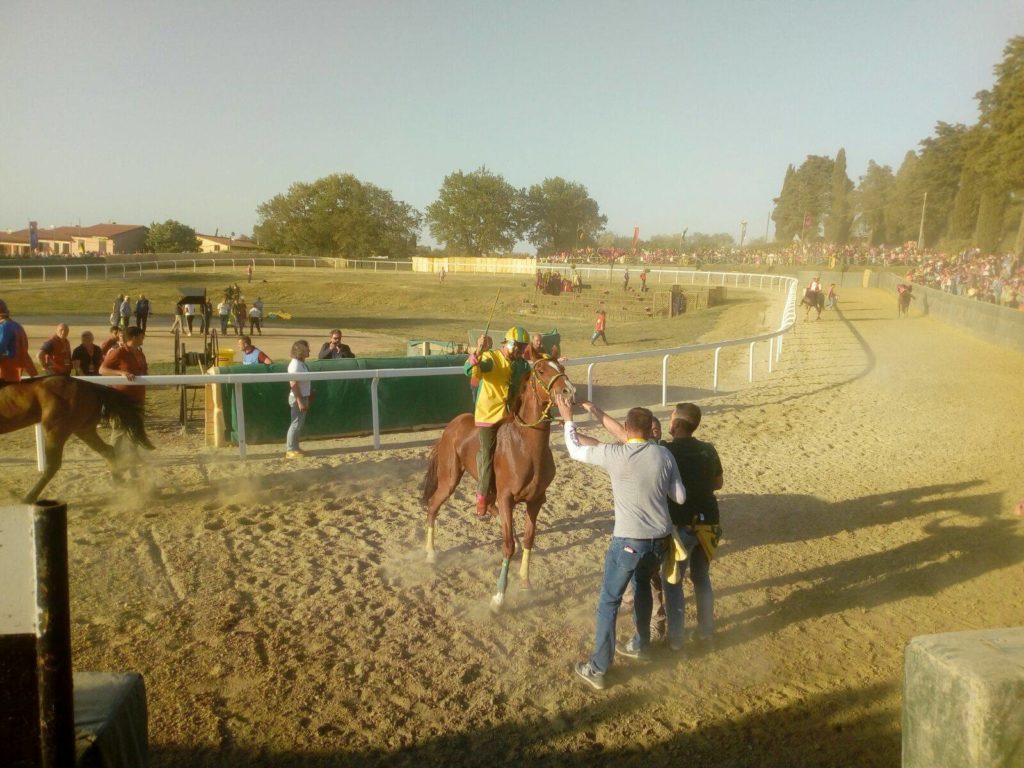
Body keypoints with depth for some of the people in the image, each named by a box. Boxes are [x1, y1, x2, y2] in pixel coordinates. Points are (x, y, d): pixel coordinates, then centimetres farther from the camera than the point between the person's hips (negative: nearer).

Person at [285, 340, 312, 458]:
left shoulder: (301, 363, 10)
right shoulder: (295, 365, -19)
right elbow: (293, 384, -23)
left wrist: (306, 399, 19)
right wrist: (300, 401, -24)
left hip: (303, 397, 9)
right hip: (297, 398, -9)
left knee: (299, 424, 14)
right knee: (296, 424, -4)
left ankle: (294, 448, 22)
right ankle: (290, 450, 2)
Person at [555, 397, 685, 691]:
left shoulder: (615, 455, -14)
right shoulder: (664, 455, -2)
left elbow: (575, 450, 0)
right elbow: (680, 497, 4)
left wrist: (567, 418, 13)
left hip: (628, 542, -5)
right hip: (661, 540, 5)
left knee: (609, 602, 7)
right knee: (642, 586, 30)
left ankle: (598, 669, 12)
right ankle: (641, 644, 45)